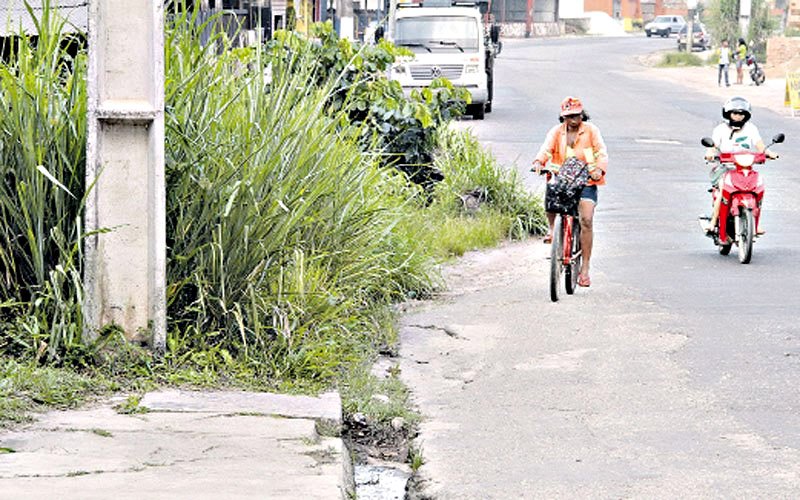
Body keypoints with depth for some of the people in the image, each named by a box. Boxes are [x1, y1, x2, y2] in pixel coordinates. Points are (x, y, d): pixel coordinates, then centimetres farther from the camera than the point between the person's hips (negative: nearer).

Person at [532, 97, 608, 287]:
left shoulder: (591, 131, 2)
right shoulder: (557, 132, 6)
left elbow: (602, 152, -7)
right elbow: (546, 149, -9)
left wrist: (599, 169, -28)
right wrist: (539, 162, -32)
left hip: (586, 181, -2)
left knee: (586, 220, -17)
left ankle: (584, 268, -12)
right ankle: (552, 228, 10)